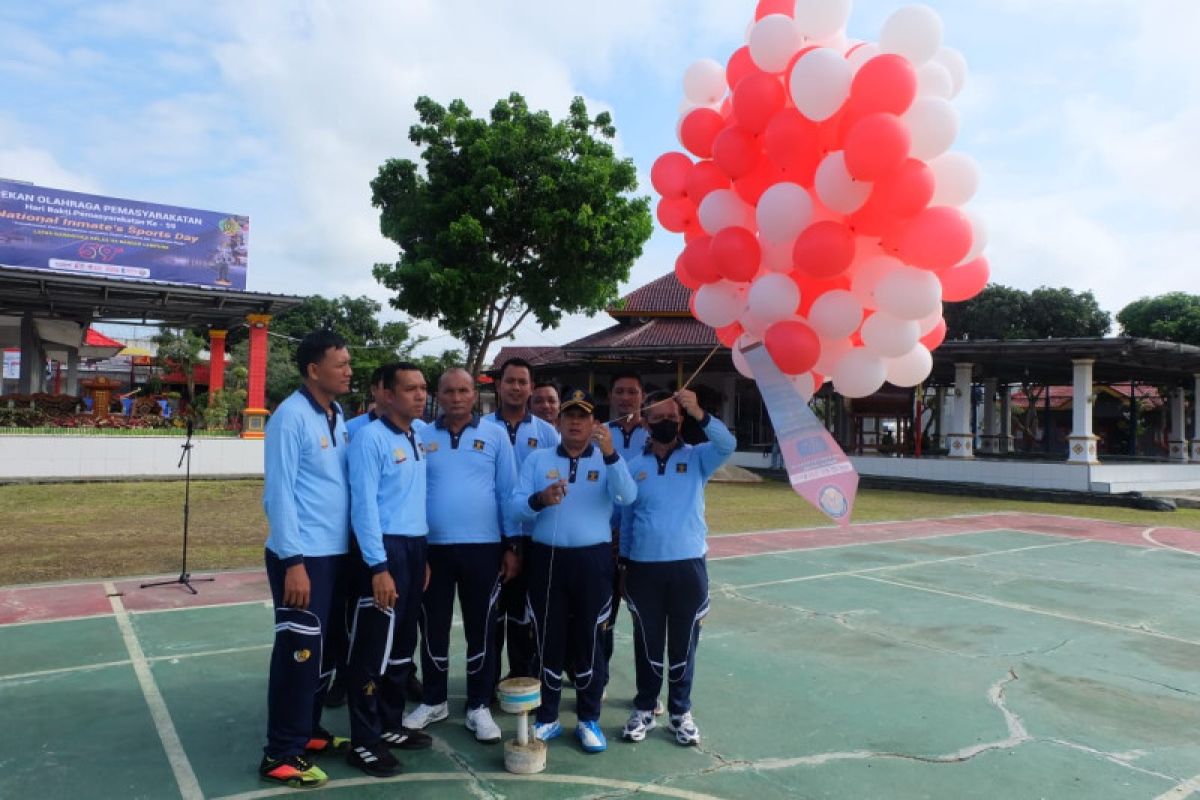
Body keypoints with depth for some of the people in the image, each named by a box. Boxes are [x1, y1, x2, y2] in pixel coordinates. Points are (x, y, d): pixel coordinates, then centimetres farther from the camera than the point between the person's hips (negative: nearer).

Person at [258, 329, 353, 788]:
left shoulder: (337, 417, 10)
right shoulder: (291, 417, -13)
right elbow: (278, 494, -16)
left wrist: (352, 546, 10)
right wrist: (294, 562, -18)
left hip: (336, 553, 8)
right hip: (302, 557, -8)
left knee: (324, 651, 17)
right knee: (299, 653, 2)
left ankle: (308, 731, 33)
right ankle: (281, 754, 16)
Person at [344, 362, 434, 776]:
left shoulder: (418, 440, 11)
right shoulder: (370, 437, -12)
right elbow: (364, 505, -16)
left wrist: (422, 558, 13)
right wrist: (379, 566, -19)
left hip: (414, 547, 8)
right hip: (384, 549, -8)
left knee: (402, 645, 16)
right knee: (373, 647, 1)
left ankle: (390, 725, 31)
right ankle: (364, 741, 14)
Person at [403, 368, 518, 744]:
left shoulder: (495, 435, 1)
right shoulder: (421, 436, 3)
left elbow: (508, 492, 1)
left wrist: (512, 546, -1)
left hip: (483, 548, -1)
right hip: (431, 548, 1)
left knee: (480, 631, 8)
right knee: (432, 630, 13)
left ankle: (478, 707, 22)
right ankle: (433, 701, 30)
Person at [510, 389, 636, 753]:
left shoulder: (607, 460, 5)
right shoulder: (537, 459, 7)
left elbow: (627, 497, -14)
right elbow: (515, 506, -1)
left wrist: (610, 453, -27)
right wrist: (539, 500, -23)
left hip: (593, 559, -1)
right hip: (547, 558, 1)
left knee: (589, 639, 7)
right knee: (548, 639, 9)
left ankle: (589, 719, 22)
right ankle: (547, 718, 24)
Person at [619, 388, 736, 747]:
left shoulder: (697, 458, 2)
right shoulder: (634, 466, 5)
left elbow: (727, 444, -19)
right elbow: (625, 517, 9)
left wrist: (699, 413, -33)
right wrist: (623, 564, 8)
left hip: (688, 565, 0)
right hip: (644, 567, 1)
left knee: (684, 643, 10)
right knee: (647, 643, 11)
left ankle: (681, 711, 25)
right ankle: (644, 709, 26)